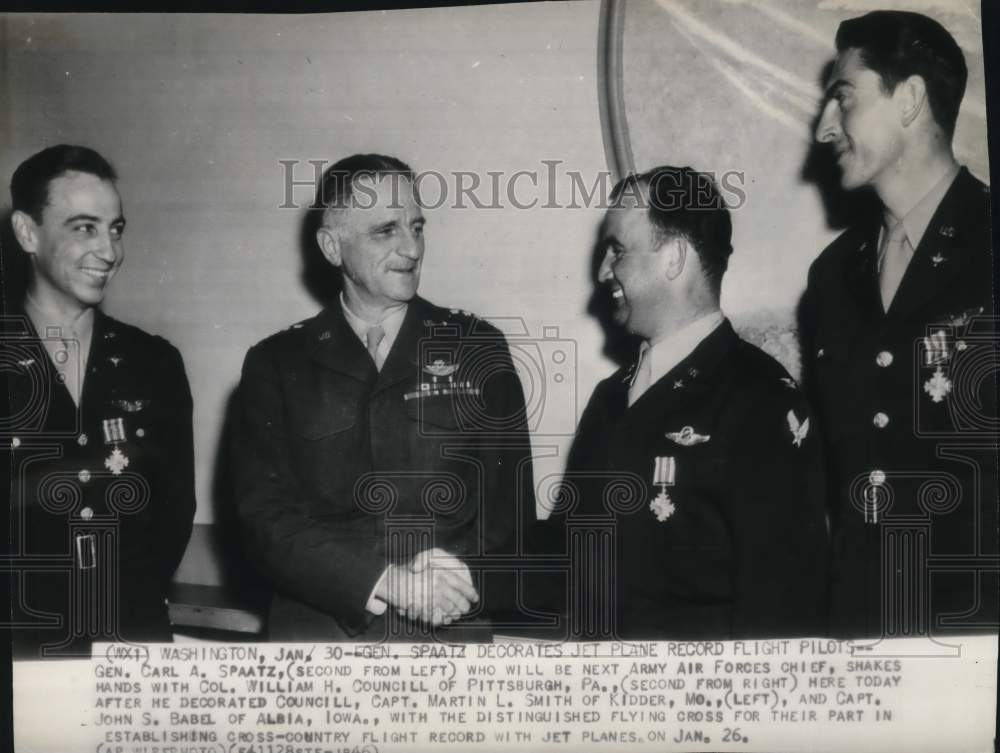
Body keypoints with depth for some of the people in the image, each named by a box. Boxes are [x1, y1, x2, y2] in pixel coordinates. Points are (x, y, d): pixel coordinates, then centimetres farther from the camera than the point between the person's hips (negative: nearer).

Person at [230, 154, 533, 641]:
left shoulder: (477, 348, 8)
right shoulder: (275, 364, 7)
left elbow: (509, 504, 5)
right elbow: (265, 514, -2)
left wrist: (455, 573, -13)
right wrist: (386, 581, -15)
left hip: (449, 630, 0)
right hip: (314, 628, 1)